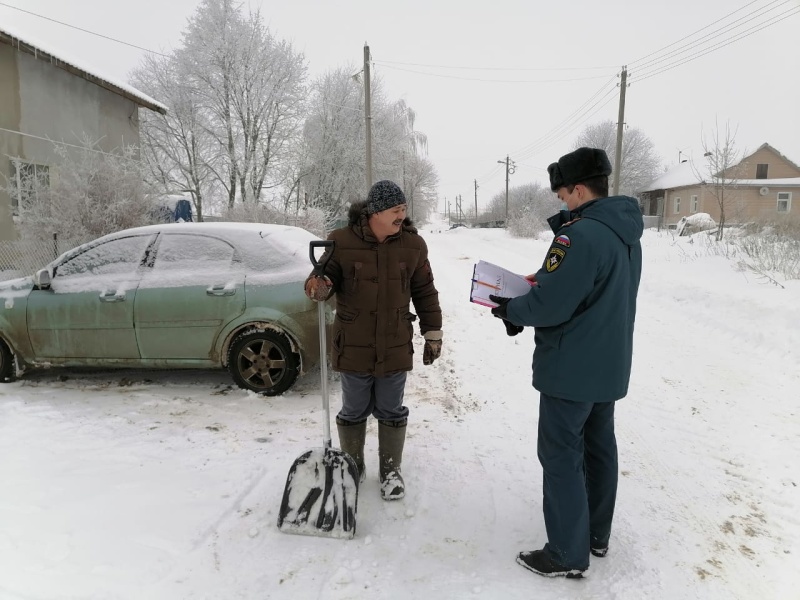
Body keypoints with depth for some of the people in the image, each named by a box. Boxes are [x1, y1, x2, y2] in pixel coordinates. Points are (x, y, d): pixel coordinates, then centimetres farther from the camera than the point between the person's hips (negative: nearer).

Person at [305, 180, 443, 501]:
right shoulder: (342, 241, -10)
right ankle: (353, 467, 36)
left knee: (391, 411, 14)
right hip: (353, 346, -1)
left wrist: (433, 334, 6)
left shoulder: (412, 243, -2)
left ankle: (390, 470, 33)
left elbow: (425, 293, 5)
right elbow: (327, 277, -2)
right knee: (353, 411, 14)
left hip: (395, 347, 1)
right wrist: (318, 285, -28)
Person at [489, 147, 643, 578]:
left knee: (561, 456, 3)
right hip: (608, 365, 10)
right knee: (599, 447, 19)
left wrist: (510, 310, -6)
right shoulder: (627, 233, 8)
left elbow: (548, 305, -25)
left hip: (572, 368, -10)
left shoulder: (580, 234, -24)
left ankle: (567, 554, 16)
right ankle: (596, 535, 35)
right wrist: (543, 280, 6)